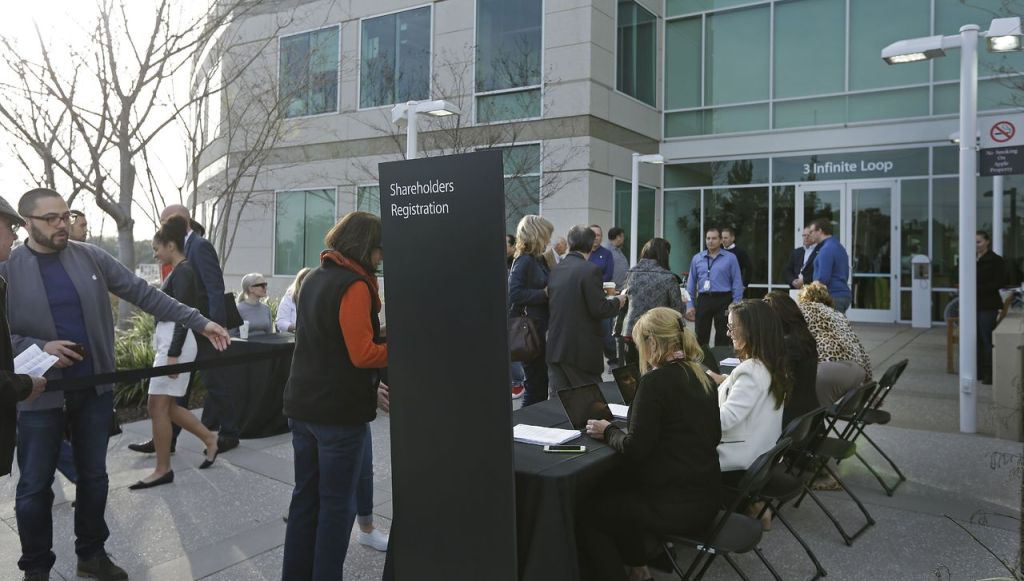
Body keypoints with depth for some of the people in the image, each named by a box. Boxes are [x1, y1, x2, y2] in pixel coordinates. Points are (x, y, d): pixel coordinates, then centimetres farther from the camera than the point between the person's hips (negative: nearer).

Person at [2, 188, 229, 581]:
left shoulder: (90, 258, 1)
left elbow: (143, 293, -1)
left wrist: (199, 322, -6)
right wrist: (39, 348, -19)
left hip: (95, 388, 3)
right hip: (40, 395, -2)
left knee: (94, 476, 14)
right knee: (35, 486, 9)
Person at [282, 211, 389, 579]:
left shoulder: (314, 278, 11)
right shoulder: (354, 285, -17)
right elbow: (364, 355, -21)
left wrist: (377, 333, 9)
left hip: (303, 405, 9)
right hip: (340, 410, -8)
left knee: (305, 495, 17)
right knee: (337, 504, 3)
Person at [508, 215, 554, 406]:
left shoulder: (539, 260, 12)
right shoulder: (524, 261, -14)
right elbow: (514, 293, -25)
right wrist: (545, 293, -20)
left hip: (541, 330, 9)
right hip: (530, 332, -9)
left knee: (541, 385, 15)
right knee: (536, 387, -2)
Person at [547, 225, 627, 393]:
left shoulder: (555, 270, 6)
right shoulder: (590, 270, -13)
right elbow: (599, 310, -16)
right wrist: (617, 301, 4)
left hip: (555, 347, 6)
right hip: (582, 350, -6)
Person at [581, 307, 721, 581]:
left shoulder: (655, 381, -18)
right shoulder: (701, 377, 7)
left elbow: (635, 449, -19)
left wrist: (608, 431, 1)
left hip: (677, 505, -9)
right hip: (705, 495, 9)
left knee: (586, 514, 7)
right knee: (615, 491, 27)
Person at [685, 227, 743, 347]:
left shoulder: (730, 258, 0)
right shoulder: (697, 258, 8)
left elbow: (737, 283, -2)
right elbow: (691, 283, 10)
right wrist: (690, 305, 5)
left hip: (723, 300, -2)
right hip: (703, 300, 2)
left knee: (722, 337, 6)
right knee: (701, 335, 8)